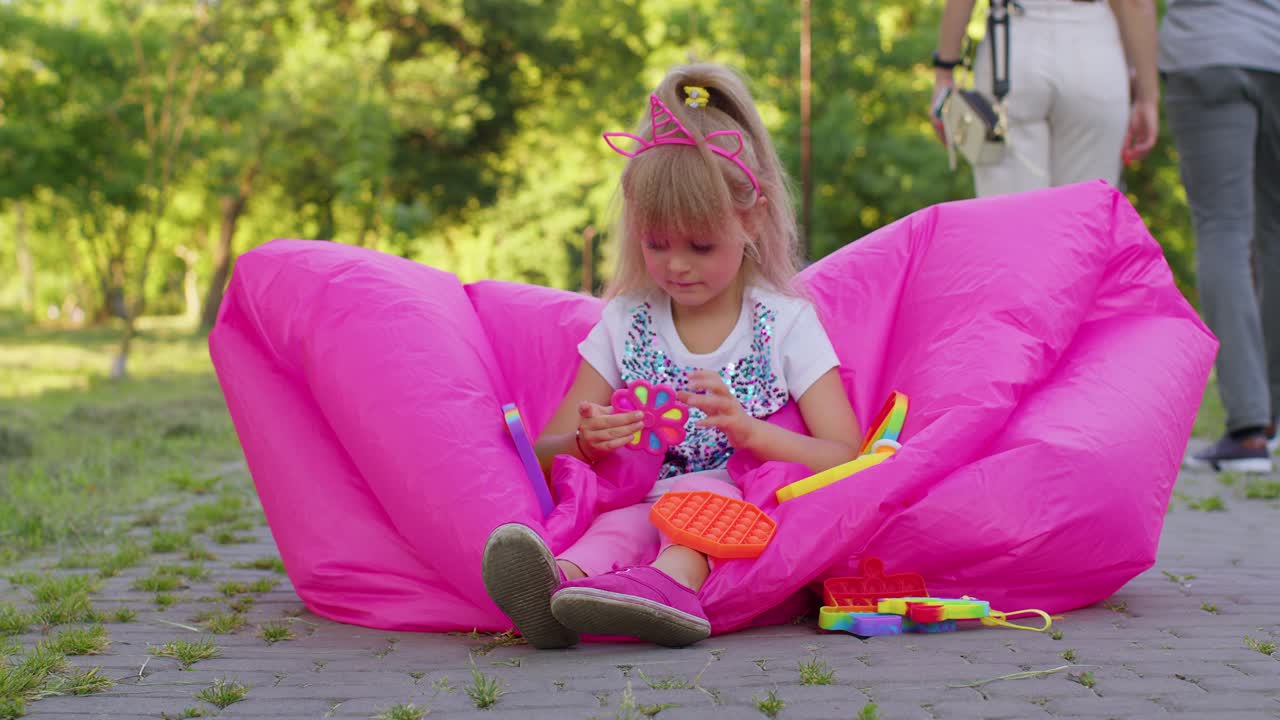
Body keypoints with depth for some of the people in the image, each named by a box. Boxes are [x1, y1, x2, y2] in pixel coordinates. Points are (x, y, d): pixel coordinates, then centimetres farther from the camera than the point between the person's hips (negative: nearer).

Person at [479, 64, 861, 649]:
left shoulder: (787, 323, 6)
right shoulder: (625, 324, 14)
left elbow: (846, 459, -2)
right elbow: (544, 454, 14)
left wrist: (748, 431, -19)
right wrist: (586, 442, -11)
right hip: (641, 508, 2)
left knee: (702, 493, -34)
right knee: (622, 524, -32)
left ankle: (667, 584, -64)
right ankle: (563, 579, -64)